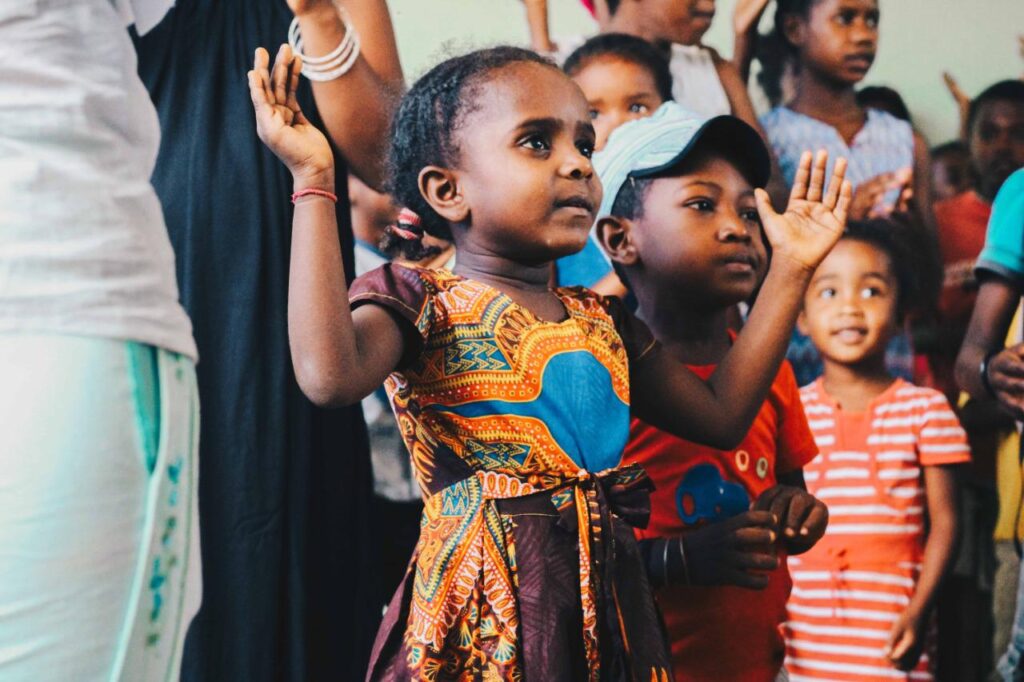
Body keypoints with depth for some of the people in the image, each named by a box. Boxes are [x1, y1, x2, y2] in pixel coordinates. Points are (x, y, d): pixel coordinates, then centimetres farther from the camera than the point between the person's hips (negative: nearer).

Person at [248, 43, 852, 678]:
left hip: (605, 602, 6)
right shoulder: (418, 299, -6)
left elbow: (722, 413, 16)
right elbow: (331, 376, -28)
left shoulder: (602, 317, 13)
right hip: (482, 609, -5)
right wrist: (314, 182, -24)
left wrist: (790, 269, 15)